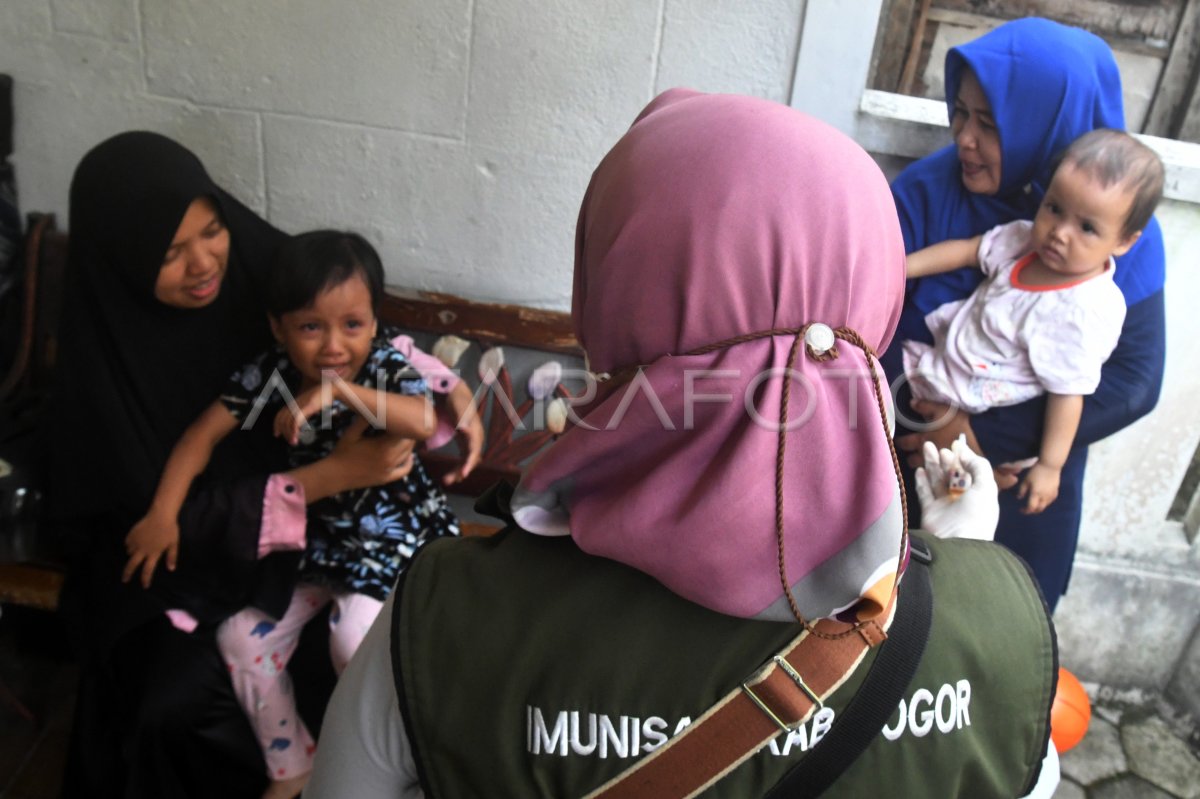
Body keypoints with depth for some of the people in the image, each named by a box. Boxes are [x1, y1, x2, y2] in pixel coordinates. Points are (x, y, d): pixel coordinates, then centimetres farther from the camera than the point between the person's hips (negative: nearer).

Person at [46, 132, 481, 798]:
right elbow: (174, 512, -18)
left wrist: (458, 400, -19)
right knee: (173, 707, -22)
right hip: (179, 548, -1)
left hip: (302, 528, 2)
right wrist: (329, 476, -27)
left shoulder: (263, 267, -13)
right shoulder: (104, 363, -19)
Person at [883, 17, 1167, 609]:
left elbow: (1135, 381, -18)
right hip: (906, 452, 0)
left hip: (1025, 477, 1)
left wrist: (984, 434, -24)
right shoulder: (925, 190, -17)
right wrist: (924, 401, -35)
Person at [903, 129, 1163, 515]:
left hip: (971, 396, -7)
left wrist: (1049, 467, -20)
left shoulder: (1081, 315, -29)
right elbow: (966, 250, 3)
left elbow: (1068, 394, -24)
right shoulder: (1028, 238, -10)